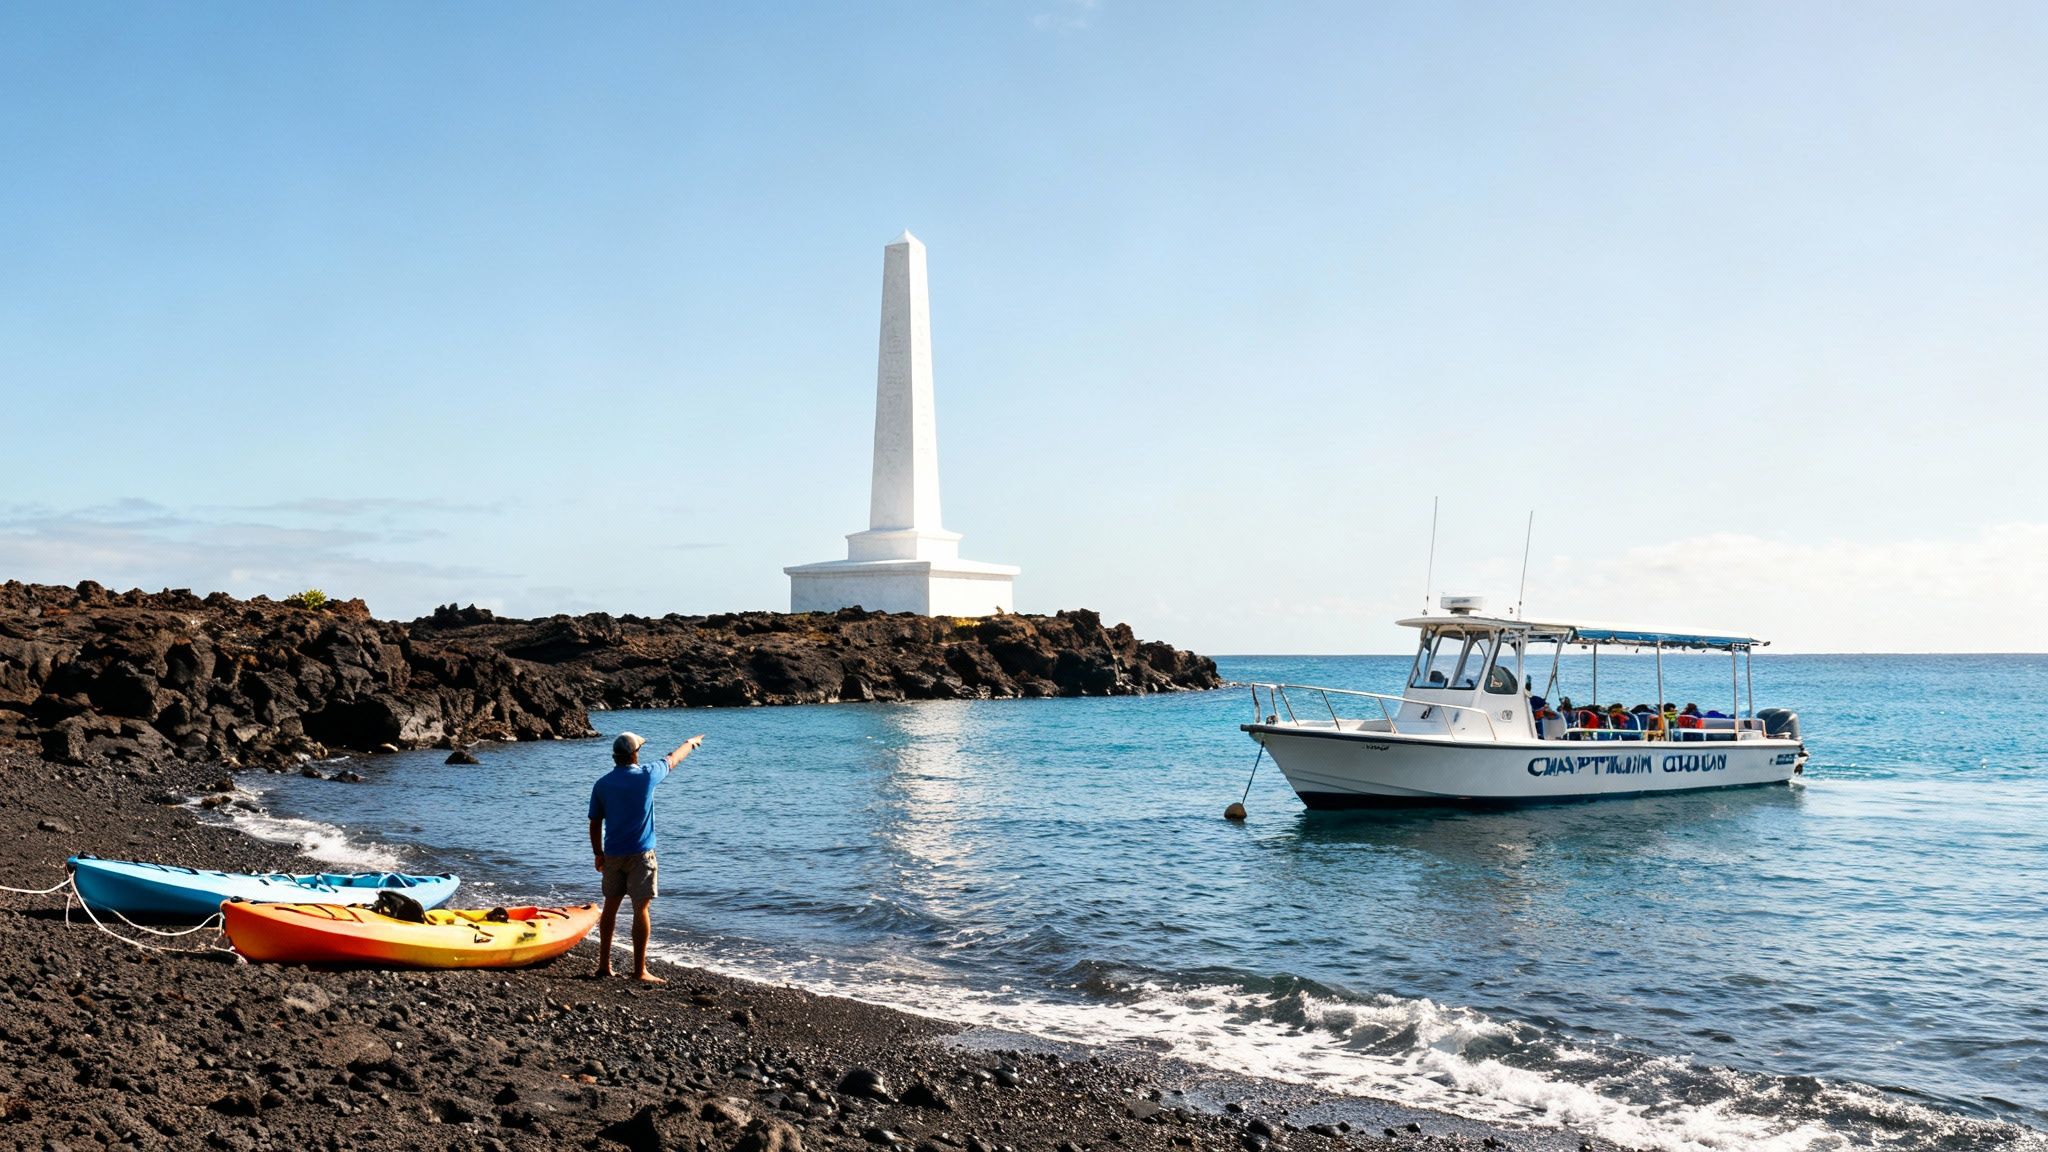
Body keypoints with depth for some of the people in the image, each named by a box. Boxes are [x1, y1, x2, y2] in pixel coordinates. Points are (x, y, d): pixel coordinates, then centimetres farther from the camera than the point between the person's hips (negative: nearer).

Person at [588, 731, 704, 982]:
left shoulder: (601, 784, -1)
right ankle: (640, 971, -1)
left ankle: (604, 965, 19)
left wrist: (598, 854, 15)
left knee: (610, 906, 14)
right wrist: (691, 742, 27)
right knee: (640, 909, -2)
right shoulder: (646, 776, -9)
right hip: (640, 854, -4)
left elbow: (595, 824, 3)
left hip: (612, 855, 4)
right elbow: (673, 759, 9)